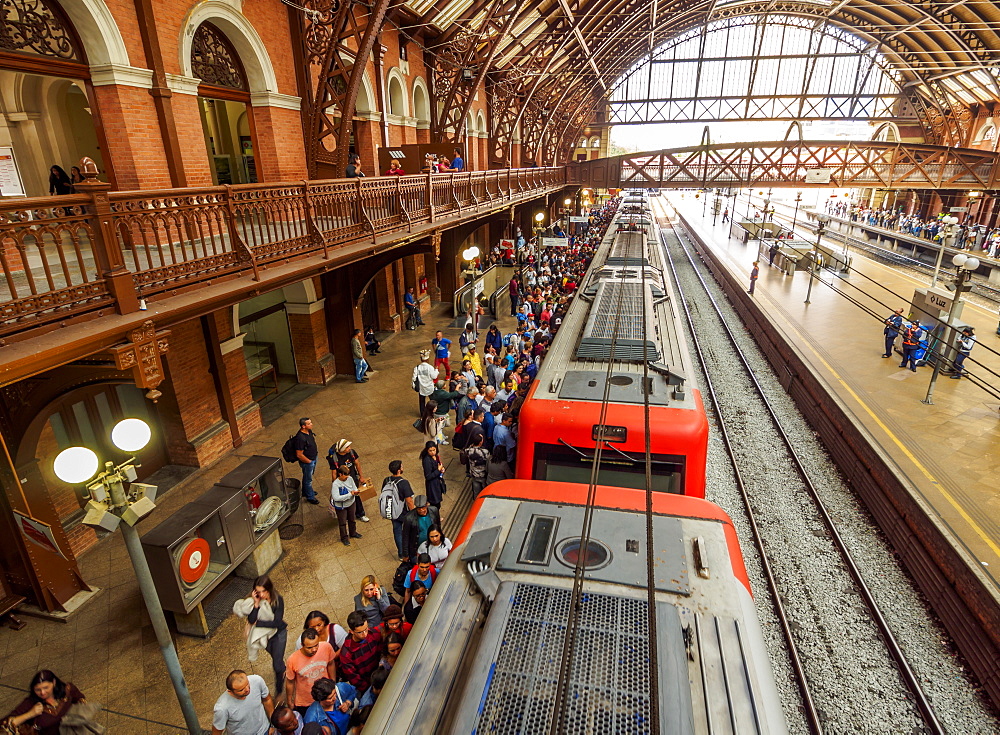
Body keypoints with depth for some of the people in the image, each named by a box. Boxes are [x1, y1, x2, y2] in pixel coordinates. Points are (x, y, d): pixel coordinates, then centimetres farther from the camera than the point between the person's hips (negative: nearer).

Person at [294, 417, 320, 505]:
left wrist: (317, 451, 11)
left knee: (307, 477, 28)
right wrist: (309, 461, -17)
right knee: (308, 479, 13)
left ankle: (305, 491, 49)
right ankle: (310, 497, 32)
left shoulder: (309, 431, -8)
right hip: (307, 461, -8)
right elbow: (299, 455, -29)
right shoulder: (300, 438, -35)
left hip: (314, 458, 8)